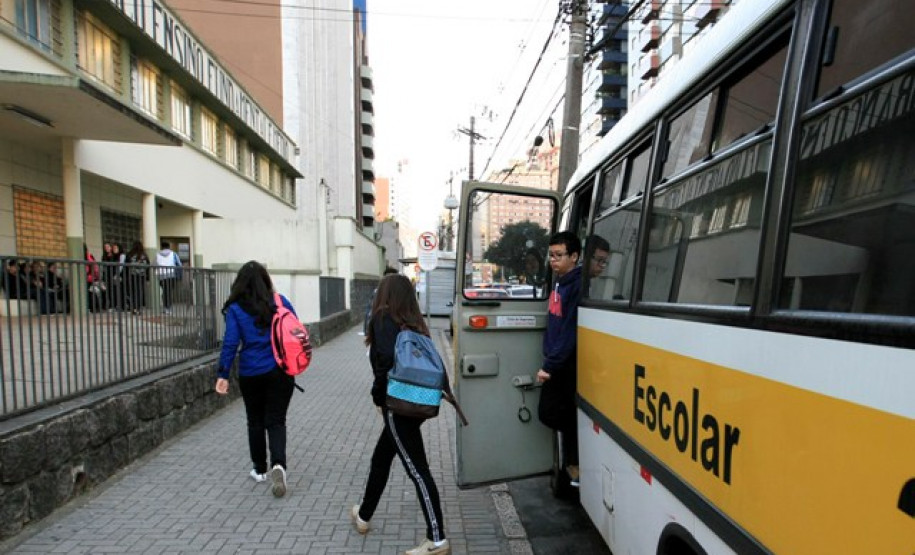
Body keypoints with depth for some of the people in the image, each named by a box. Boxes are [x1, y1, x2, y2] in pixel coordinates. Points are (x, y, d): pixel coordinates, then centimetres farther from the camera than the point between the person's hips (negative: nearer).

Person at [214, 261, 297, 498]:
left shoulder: (236, 309, -6)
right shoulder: (280, 302, -2)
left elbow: (230, 343, -10)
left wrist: (223, 374, -6)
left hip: (251, 374, 0)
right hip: (280, 372, 0)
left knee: (256, 421, 17)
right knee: (276, 420, 8)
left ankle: (260, 470, 30)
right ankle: (278, 464, -12)